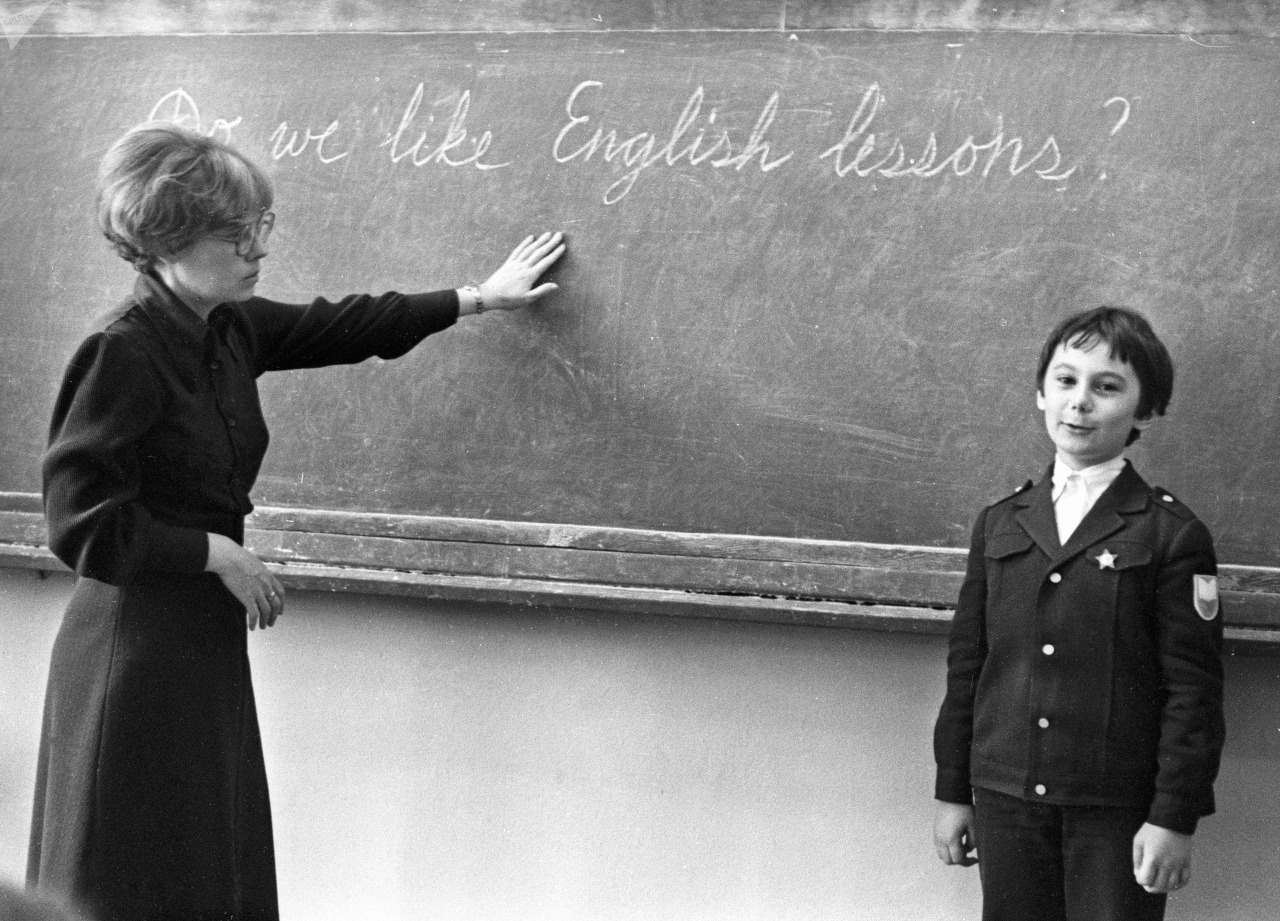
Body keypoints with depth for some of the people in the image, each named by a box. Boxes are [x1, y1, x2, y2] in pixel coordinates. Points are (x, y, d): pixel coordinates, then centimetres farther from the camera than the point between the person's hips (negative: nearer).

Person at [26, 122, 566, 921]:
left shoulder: (230, 329, 6)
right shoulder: (125, 353, -18)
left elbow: (338, 327, 23)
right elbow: (80, 524, -19)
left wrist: (477, 299, 30)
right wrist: (218, 553, -14)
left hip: (207, 642, 8)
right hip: (135, 650, -8)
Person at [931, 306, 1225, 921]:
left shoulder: (1171, 535, -4)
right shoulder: (1000, 524, 10)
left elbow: (1193, 688, -6)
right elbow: (965, 663, 12)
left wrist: (1174, 818, -11)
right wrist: (952, 791, 10)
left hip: (1117, 810, -4)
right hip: (1004, 798, 4)